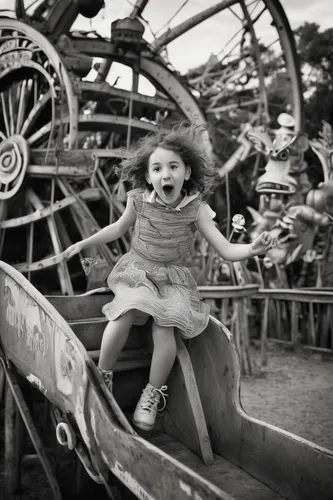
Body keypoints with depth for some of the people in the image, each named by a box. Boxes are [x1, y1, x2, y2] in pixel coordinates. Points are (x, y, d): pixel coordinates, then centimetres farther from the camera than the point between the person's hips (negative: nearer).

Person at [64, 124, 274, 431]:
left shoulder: (196, 209, -12)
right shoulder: (139, 200, -8)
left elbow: (227, 250, -13)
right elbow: (119, 228, 13)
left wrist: (252, 249, -34)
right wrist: (83, 244, 13)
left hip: (172, 279, -1)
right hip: (136, 271, 1)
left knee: (164, 330, -24)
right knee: (125, 315, -28)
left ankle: (152, 395, 1)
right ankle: (102, 377, -3)